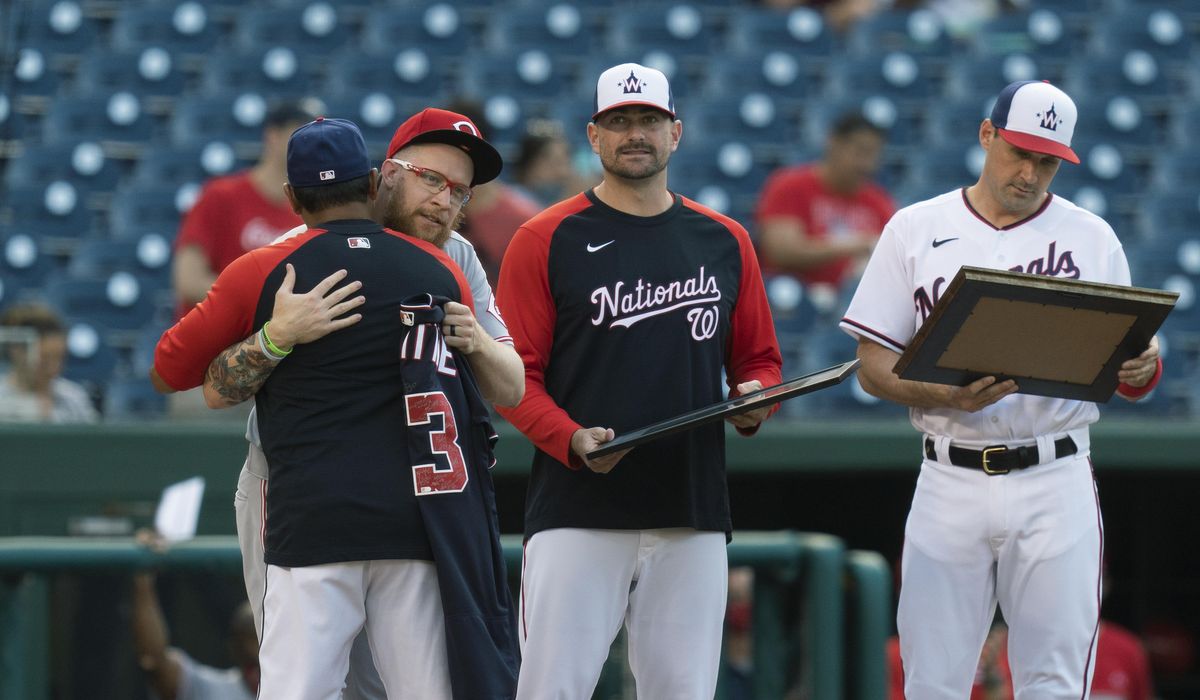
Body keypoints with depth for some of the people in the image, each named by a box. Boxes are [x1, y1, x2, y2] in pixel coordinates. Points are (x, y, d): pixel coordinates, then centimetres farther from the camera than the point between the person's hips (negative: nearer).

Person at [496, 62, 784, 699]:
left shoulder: (725, 241, 13)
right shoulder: (547, 240, 2)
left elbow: (758, 358, 21)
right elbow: (515, 373, -1)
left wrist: (754, 401, -3)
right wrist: (573, 441, -18)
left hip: (692, 515, 4)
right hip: (577, 509, -3)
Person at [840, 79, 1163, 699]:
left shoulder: (1091, 239, 8)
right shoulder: (915, 230, 7)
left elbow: (1129, 381, 8)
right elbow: (873, 366, 3)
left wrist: (1142, 368, -17)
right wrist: (947, 396, -17)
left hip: (1056, 485, 0)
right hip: (951, 483, 0)